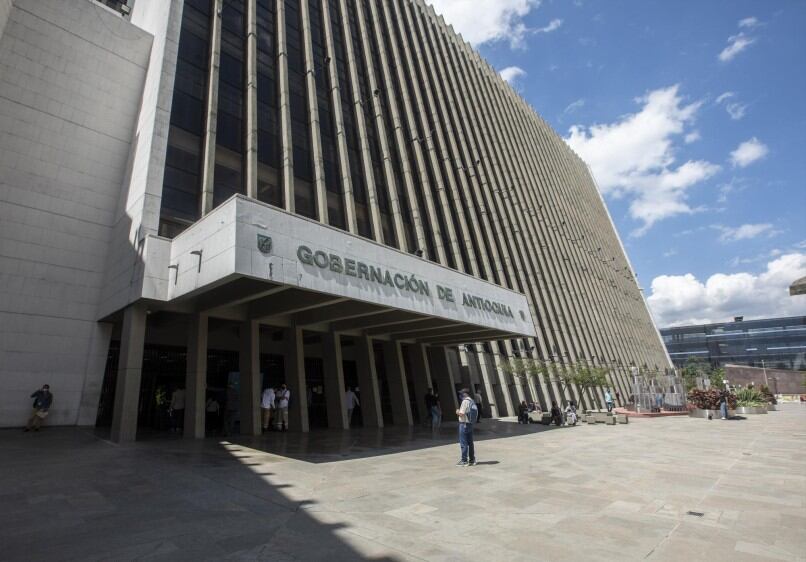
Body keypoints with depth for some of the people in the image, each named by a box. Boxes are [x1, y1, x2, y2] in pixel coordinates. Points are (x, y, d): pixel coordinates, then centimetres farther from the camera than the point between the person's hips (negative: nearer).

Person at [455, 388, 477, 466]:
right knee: (470, 443, 14)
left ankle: (464, 461, 4)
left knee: (463, 443, -1)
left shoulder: (465, 401, -16)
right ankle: (472, 460, 21)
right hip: (470, 424, 9)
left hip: (464, 424, -9)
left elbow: (462, 414, -21)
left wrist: (457, 412, -1)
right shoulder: (472, 402, 10)